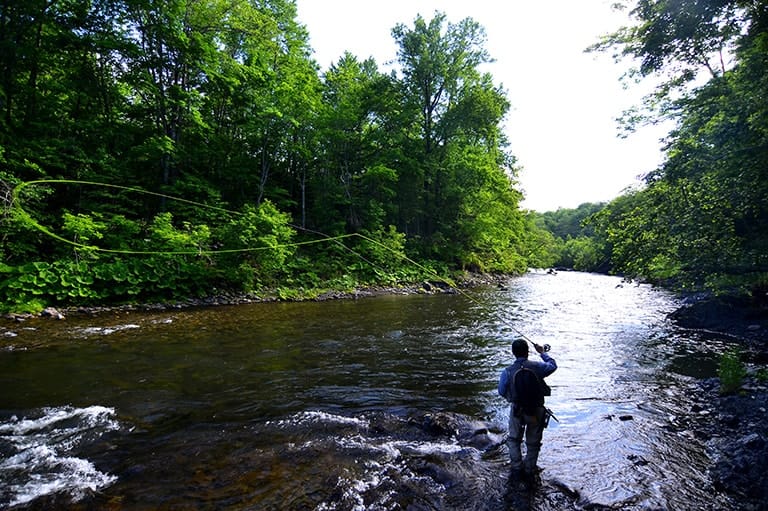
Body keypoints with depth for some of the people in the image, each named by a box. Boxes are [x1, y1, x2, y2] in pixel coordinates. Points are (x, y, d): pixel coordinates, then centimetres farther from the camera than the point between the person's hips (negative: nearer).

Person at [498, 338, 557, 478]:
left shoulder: (507, 372, -16)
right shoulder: (537, 367, -16)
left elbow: (501, 392, -4)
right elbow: (553, 365, 5)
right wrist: (542, 352, 19)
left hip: (517, 410, 0)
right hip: (536, 411, 1)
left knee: (514, 439, 23)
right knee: (533, 442, 20)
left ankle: (517, 466, 20)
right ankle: (530, 469, 29)